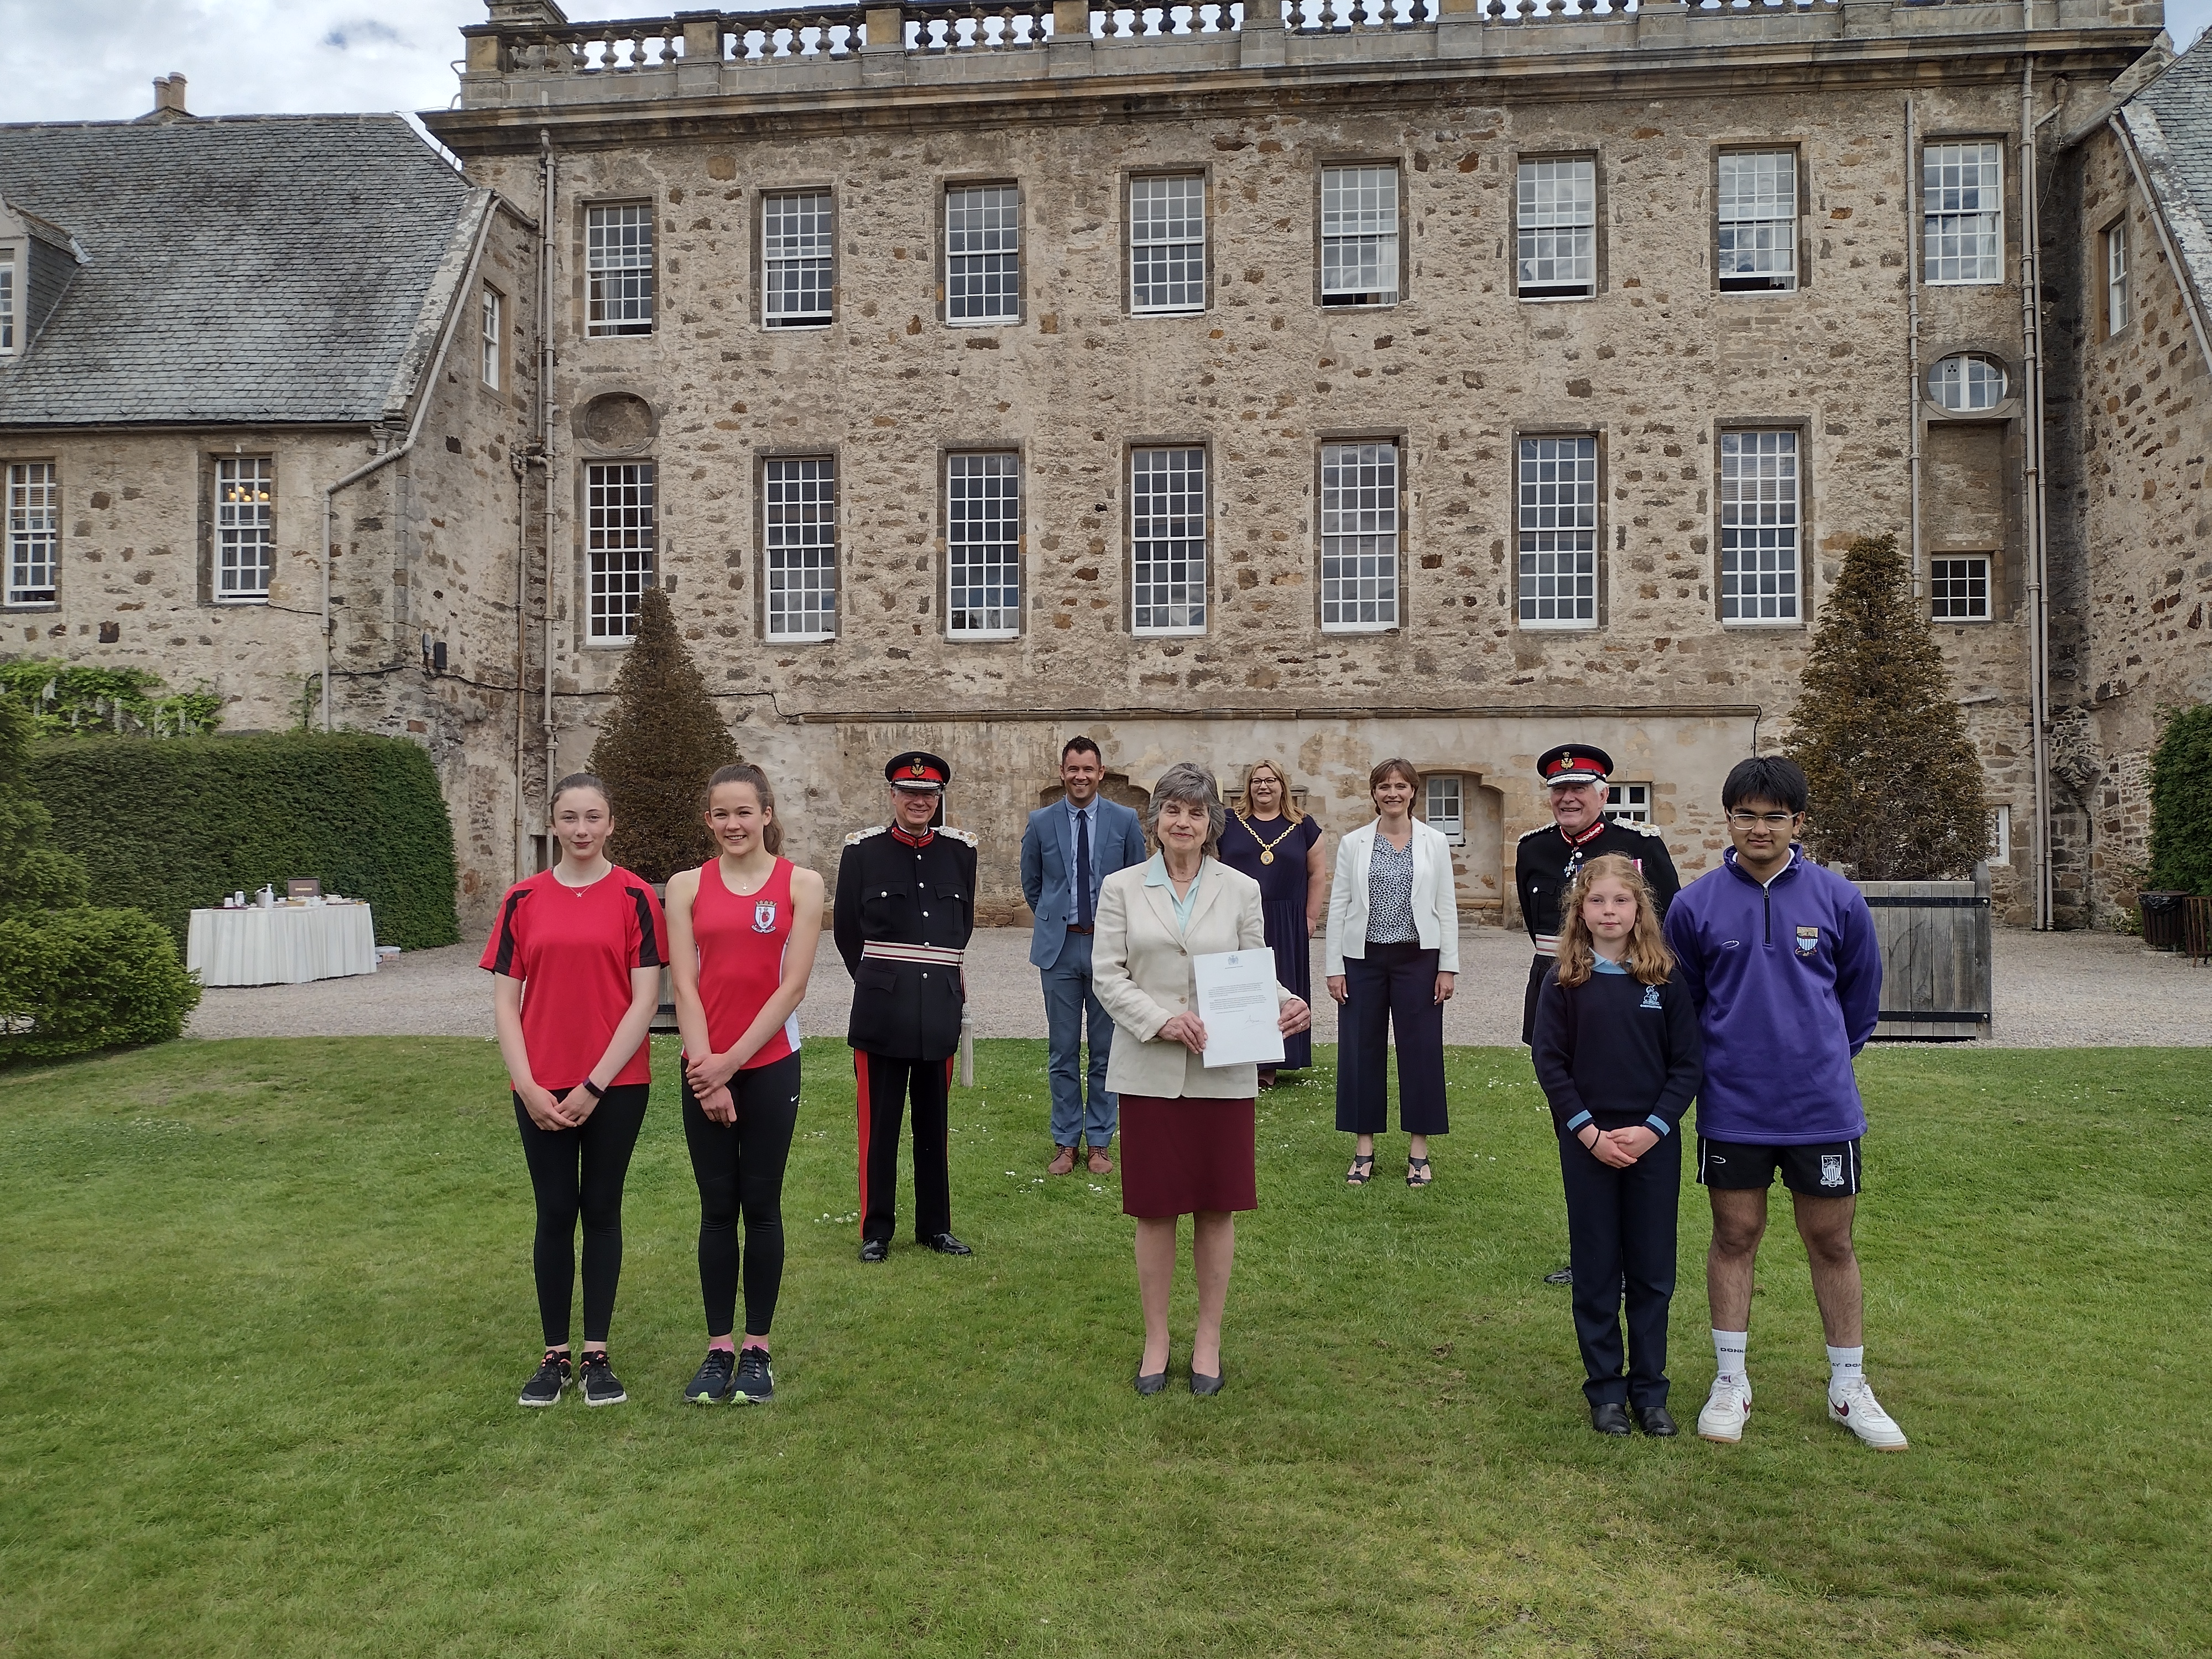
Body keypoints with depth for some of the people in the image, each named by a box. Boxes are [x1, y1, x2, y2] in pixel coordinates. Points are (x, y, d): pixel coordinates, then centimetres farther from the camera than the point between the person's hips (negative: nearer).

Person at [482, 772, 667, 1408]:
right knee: (555, 1215, 7)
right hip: (541, 1090, 2)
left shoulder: (635, 896, -3)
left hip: (616, 1083, -1)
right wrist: (527, 1085, -7)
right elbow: (505, 1001, 3)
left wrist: (595, 1084, -10)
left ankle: (597, 1355, 18)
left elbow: (645, 999, -7)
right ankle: (555, 1356, 19)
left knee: (602, 1212, 8)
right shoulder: (523, 900, 4)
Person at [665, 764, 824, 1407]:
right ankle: (719, 1348, 19)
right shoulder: (687, 886, 3)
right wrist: (708, 1071, -10)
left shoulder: (800, 884, -2)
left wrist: (732, 1061, -10)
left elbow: (793, 986, -7)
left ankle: (757, 1350, 18)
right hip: (704, 1068, 2)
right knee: (717, 1209, 8)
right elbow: (685, 986, -2)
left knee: (761, 1207, 6)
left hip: (770, 1065, -1)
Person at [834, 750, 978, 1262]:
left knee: (934, 1123, 12)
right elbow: (846, 928, 8)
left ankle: (935, 1225, 24)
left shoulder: (961, 850, 5)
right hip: (881, 1008, -2)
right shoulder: (862, 849, -1)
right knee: (879, 1122, 5)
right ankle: (876, 1229, 16)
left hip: (941, 1008, 2)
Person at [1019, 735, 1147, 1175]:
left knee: (1106, 1052, 7)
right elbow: (1031, 882, 14)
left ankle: (1099, 1143, 18)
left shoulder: (1125, 820, 0)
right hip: (1060, 946, 1)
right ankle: (1065, 1143, 18)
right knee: (1063, 1053, 7)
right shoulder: (1041, 822, 2)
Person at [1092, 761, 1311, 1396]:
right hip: (1150, 1070, 0)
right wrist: (1159, 1019, -16)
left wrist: (1285, 1006, -15)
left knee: (1216, 1208, 8)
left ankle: (1208, 1338, 24)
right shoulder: (1122, 888, 3)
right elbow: (1107, 973, -1)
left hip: (1223, 1072, 1)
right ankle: (1156, 1339, 23)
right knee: (1154, 1210, 7)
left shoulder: (1241, 890, 5)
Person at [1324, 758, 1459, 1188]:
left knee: (1421, 1049, 3)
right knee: (1361, 1049, 5)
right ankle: (1364, 1147, 16)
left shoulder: (1435, 842, 2)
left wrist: (1449, 966, -3)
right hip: (1363, 959, 1)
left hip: (1417, 959, -1)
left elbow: (1447, 907, 2)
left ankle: (1418, 1149, 16)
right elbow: (1338, 906, 3)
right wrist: (1334, 967, -2)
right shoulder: (1353, 843, 3)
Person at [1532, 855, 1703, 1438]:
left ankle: (1650, 1390, 22)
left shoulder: (1665, 979, -1)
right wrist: (1589, 1132, -11)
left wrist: (1653, 1128, -11)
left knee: (1652, 1273, 8)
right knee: (1596, 1272, 7)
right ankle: (1605, 1390, 19)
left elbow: (1688, 1063, -1)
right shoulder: (1564, 980, -3)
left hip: (1654, 1143, 1)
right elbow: (1549, 1062, -4)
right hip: (1586, 1143, -1)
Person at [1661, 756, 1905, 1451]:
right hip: (1731, 1107, 0)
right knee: (1734, 1237, 10)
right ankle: (1730, 1382, 23)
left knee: (1832, 1242, 10)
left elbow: (1861, 995, 11)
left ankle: (1849, 1388, 25)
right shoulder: (1696, 904, -5)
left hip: (1822, 1106, 0)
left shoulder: (1837, 899, -3)